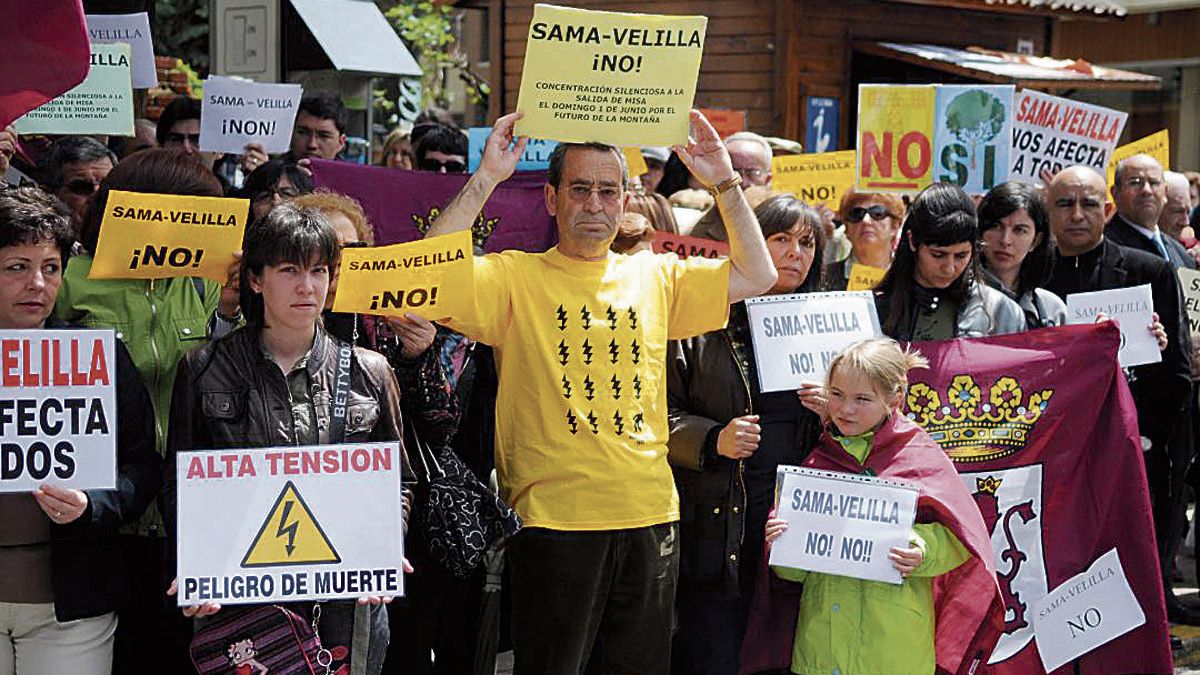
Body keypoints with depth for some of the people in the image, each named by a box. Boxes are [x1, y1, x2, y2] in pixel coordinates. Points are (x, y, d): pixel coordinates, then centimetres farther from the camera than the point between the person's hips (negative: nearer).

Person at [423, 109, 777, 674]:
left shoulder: (655, 277, 11)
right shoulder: (516, 278, -2)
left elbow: (757, 276, 14)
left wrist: (725, 183, 7)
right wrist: (486, 178, -16)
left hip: (649, 518, 4)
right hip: (554, 518, -4)